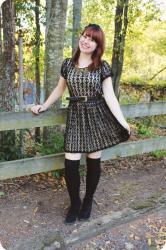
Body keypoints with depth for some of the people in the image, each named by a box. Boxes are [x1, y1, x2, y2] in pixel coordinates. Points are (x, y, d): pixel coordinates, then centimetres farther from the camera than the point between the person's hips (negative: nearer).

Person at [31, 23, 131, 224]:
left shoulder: (102, 66, -1)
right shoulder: (68, 64, 5)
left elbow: (109, 96, -4)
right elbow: (59, 89, 17)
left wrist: (122, 121, -11)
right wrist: (44, 106, 16)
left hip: (97, 116, -1)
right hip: (75, 116, 1)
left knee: (93, 161, 7)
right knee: (70, 163, -5)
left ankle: (88, 201, 30)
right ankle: (74, 203, 20)